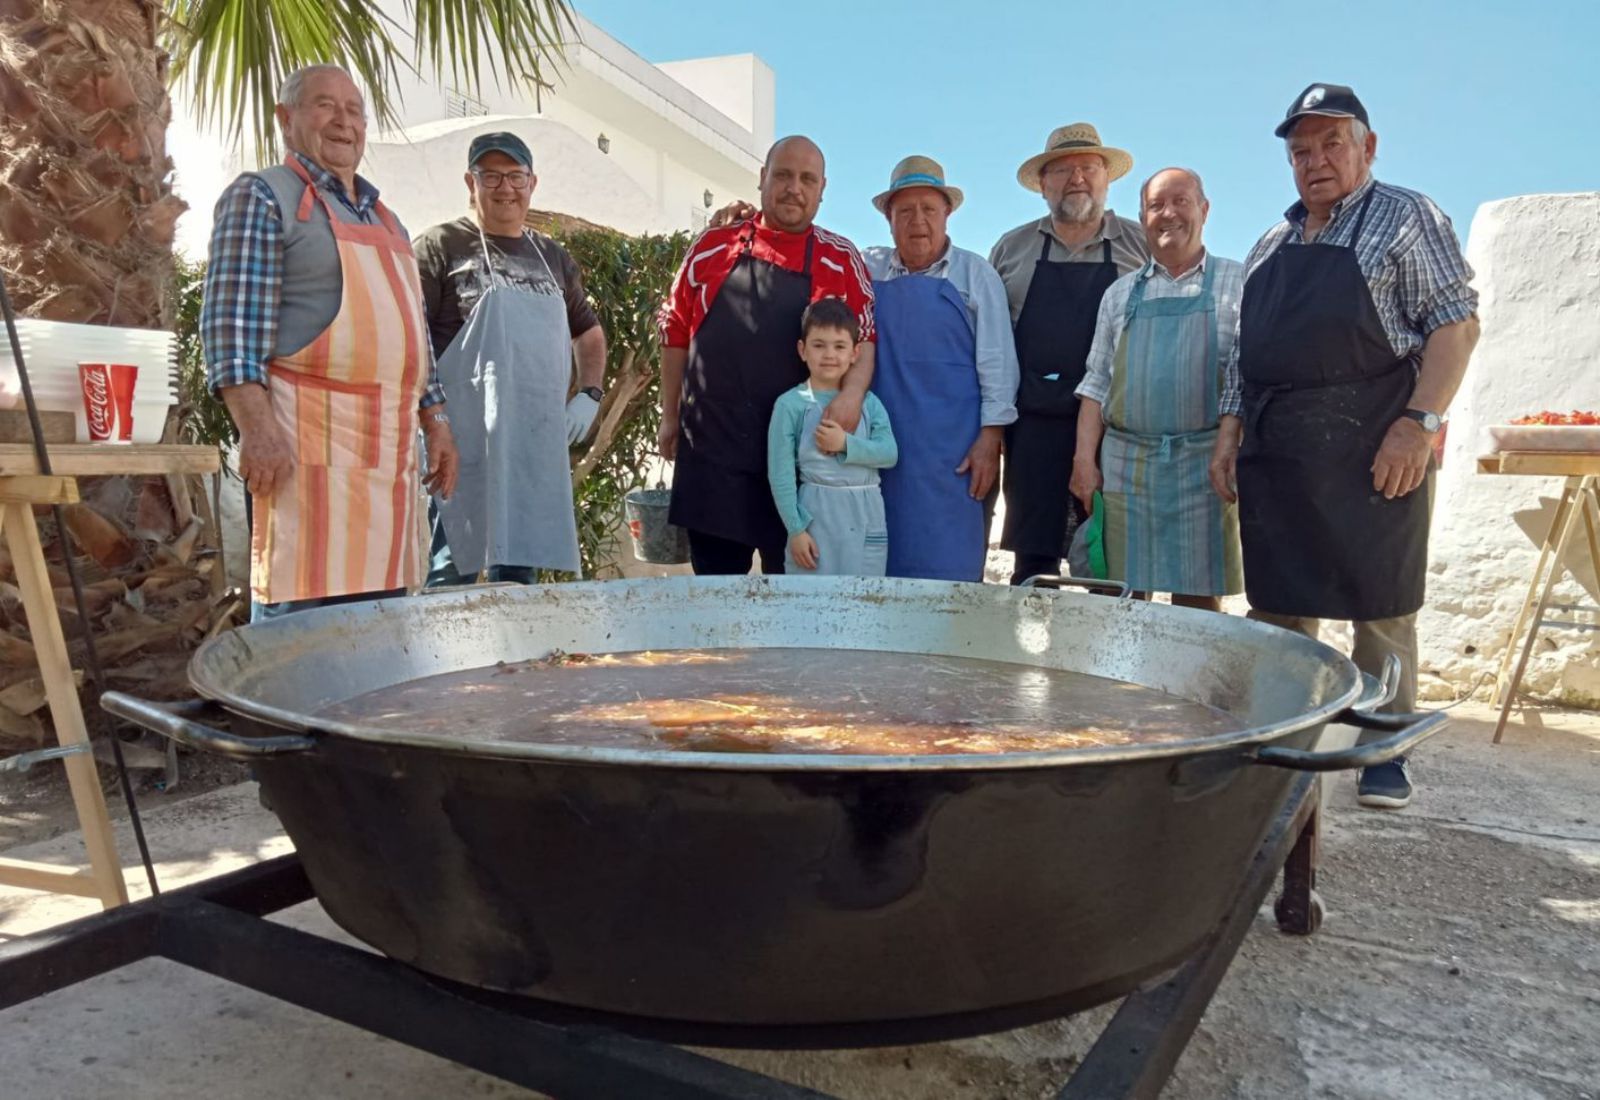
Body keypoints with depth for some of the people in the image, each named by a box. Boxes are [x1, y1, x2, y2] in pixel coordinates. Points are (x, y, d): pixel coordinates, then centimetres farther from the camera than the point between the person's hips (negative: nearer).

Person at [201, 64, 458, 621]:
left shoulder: (384, 218, 25)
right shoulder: (263, 196, 2)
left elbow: (411, 332, 26)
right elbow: (232, 324, -9)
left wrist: (435, 423, 18)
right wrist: (256, 427, -19)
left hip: (389, 447, 7)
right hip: (307, 437, -7)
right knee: (303, 615, -8)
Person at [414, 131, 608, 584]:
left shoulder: (553, 257, 19)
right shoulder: (441, 246, 2)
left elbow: (588, 331, 30)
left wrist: (589, 395, 14)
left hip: (538, 444, 5)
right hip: (463, 444, -5)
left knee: (519, 573, 11)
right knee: (451, 573, -4)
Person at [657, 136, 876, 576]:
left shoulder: (842, 260, 6)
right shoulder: (714, 246, 8)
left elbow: (865, 338, 1)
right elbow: (676, 332, 12)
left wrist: (852, 394, -19)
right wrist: (670, 416, 9)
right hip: (711, 444, 1)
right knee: (715, 577, 6)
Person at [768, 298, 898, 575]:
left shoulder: (869, 403, 7)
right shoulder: (791, 404, -4)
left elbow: (889, 453, -3)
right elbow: (780, 473, -6)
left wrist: (846, 444, -16)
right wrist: (796, 529, -10)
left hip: (867, 518, 3)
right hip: (816, 516, -3)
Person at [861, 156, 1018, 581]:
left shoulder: (975, 274, 5)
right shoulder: (869, 268, 11)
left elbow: (996, 362, 1)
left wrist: (991, 437, -6)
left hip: (952, 453, -2)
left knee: (949, 568, -3)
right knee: (882, 566, 4)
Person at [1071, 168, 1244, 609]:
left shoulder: (1237, 283, 6)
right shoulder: (1120, 293, 15)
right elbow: (1096, 383, 13)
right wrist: (1084, 458, 4)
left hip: (1204, 461, -2)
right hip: (1124, 461, 3)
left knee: (1198, 598, 1)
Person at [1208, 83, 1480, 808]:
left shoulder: (1406, 218, 3)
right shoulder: (1272, 246, 20)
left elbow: (1457, 324, -5)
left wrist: (1419, 422, -16)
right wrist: (1230, 434, 11)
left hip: (1371, 448, -5)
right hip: (1273, 451, 5)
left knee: (1380, 605, 0)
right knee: (1278, 605, 7)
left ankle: (1385, 752, 14)